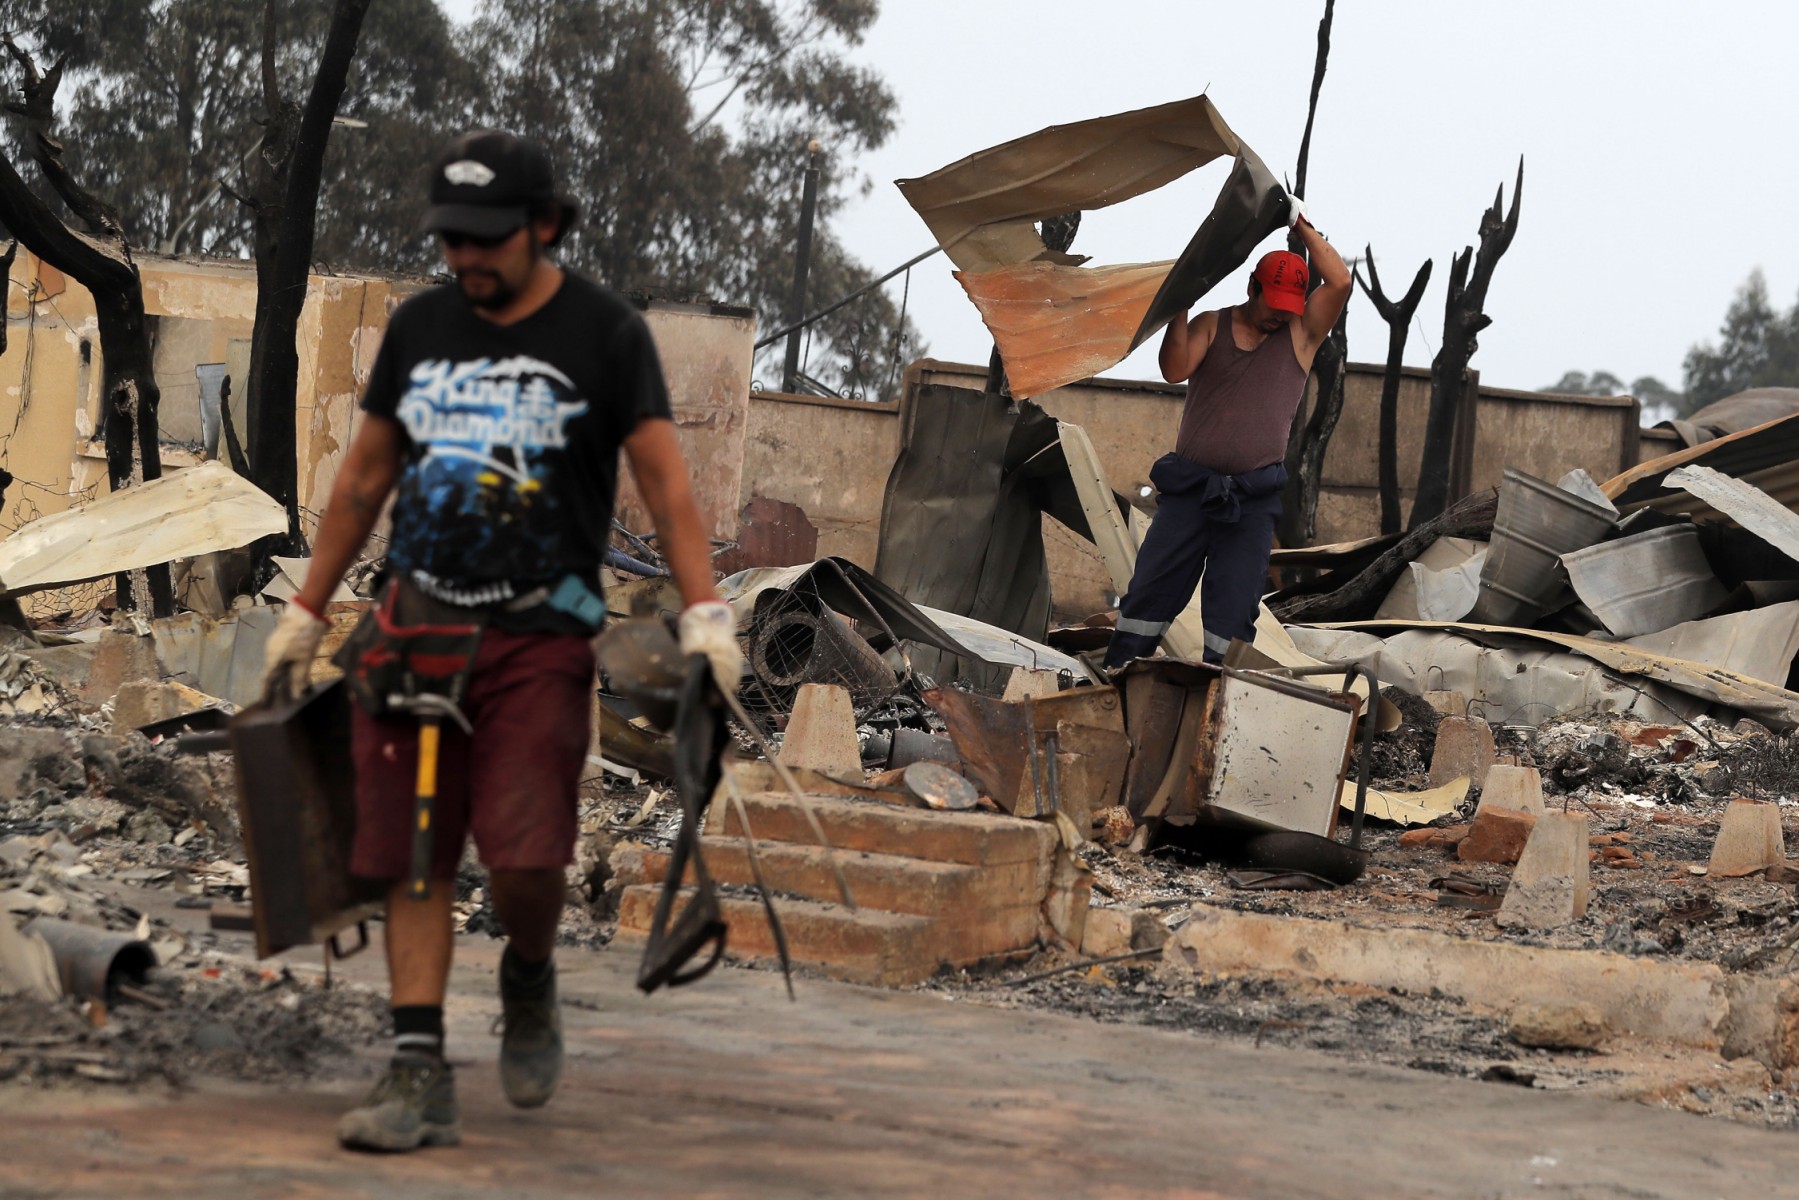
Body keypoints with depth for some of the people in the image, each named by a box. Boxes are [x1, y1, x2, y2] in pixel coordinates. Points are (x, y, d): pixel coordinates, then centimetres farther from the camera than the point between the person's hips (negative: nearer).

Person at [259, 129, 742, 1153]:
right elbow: (365, 478, 18)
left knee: (524, 856, -15)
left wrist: (706, 612, -19)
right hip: (416, 626, 4)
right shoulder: (420, 327, 10)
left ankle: (530, 983, 17)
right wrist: (306, 614, 20)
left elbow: (665, 480, -7)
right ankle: (420, 1078, 3)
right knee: (411, 860, 0)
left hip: (538, 641, -4)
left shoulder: (605, 333, -2)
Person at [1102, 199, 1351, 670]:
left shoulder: (1301, 333, 6)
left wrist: (1302, 225, -4)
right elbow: (1175, 369, -9)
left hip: (1254, 498, -1)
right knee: (1151, 590, 0)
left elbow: (1339, 282, -9)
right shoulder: (1211, 326, 7)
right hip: (1189, 486, 1)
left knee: (1233, 608, -2)